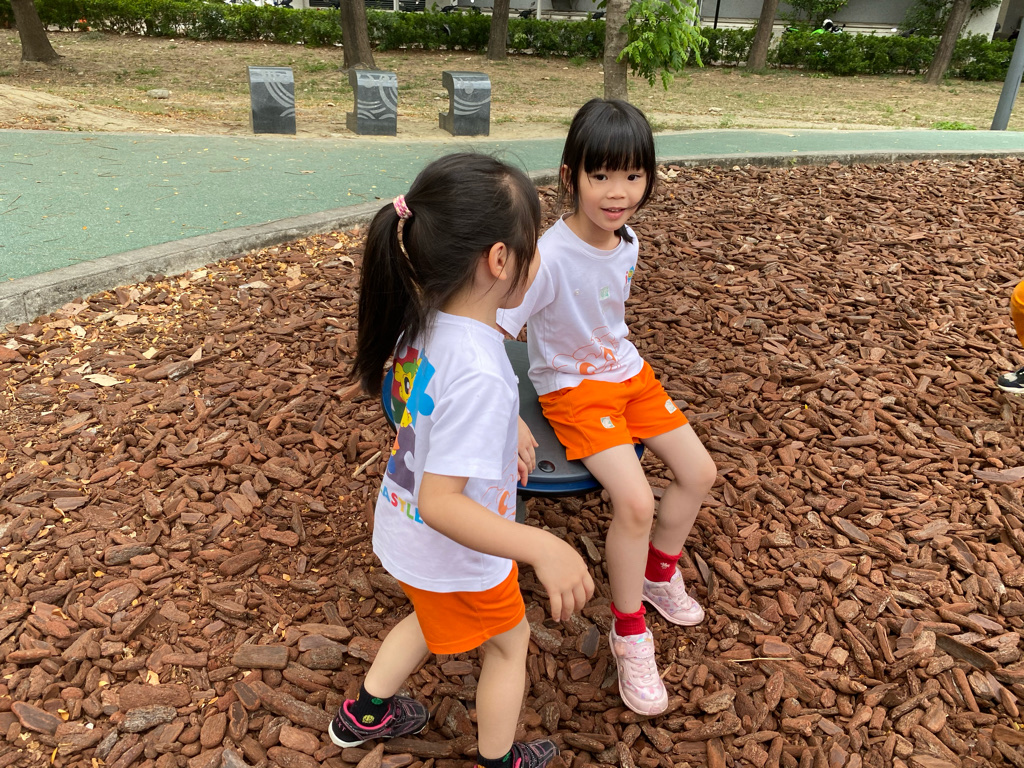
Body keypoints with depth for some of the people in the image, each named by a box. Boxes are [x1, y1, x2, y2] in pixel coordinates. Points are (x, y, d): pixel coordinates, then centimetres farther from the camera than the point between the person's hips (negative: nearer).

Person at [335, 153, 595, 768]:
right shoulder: (479, 375, -38)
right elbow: (439, 503, -37)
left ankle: (366, 714, 57)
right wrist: (542, 548, -40)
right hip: (456, 555, -7)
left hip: (402, 529, 8)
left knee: (434, 619, 36)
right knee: (509, 643, 23)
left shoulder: (425, 321, -12)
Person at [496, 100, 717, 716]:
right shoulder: (550, 257, -28)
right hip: (572, 388, -7)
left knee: (699, 471, 5)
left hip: (627, 371, 7)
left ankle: (659, 572, 32)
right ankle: (629, 632, 4)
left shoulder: (627, 243, -5)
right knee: (636, 501, -21)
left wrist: (617, 349, 3)